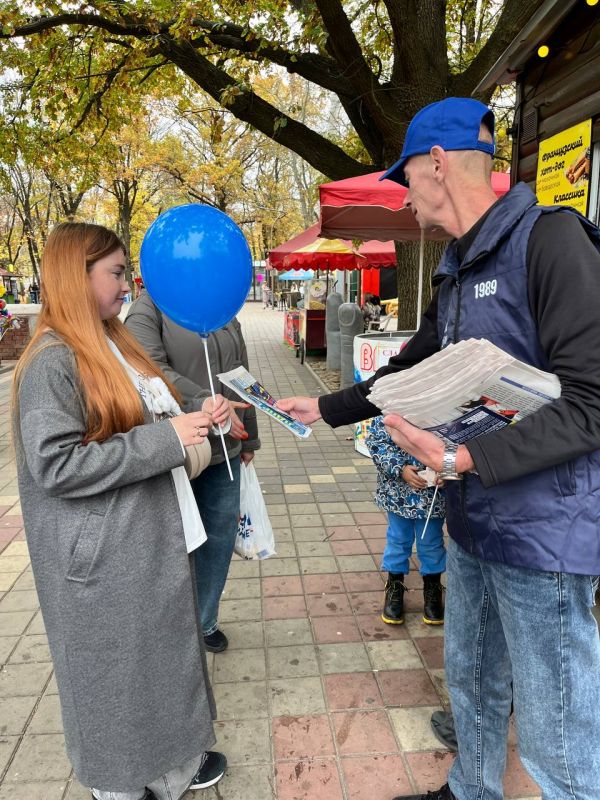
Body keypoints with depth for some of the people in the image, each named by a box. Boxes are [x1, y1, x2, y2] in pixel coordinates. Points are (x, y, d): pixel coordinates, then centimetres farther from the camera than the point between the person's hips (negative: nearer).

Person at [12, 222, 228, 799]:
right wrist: (166, 438, -24)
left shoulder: (113, 345, 10)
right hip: (104, 559, -8)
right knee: (114, 672, 11)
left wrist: (195, 419, 1)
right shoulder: (52, 362, -18)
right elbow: (56, 465, -25)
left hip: (149, 541, 9)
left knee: (162, 657, 21)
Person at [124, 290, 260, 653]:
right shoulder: (149, 307, -7)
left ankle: (205, 621, 35)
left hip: (224, 452, 6)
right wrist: (205, 403, -30)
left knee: (219, 539, 13)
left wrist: (249, 439, 19)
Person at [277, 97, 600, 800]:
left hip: (543, 528, -8)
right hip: (473, 522, 9)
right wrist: (324, 409, 25)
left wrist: (462, 459, -27)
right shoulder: (457, 271, 12)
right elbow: (406, 371, 21)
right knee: (471, 682, 25)